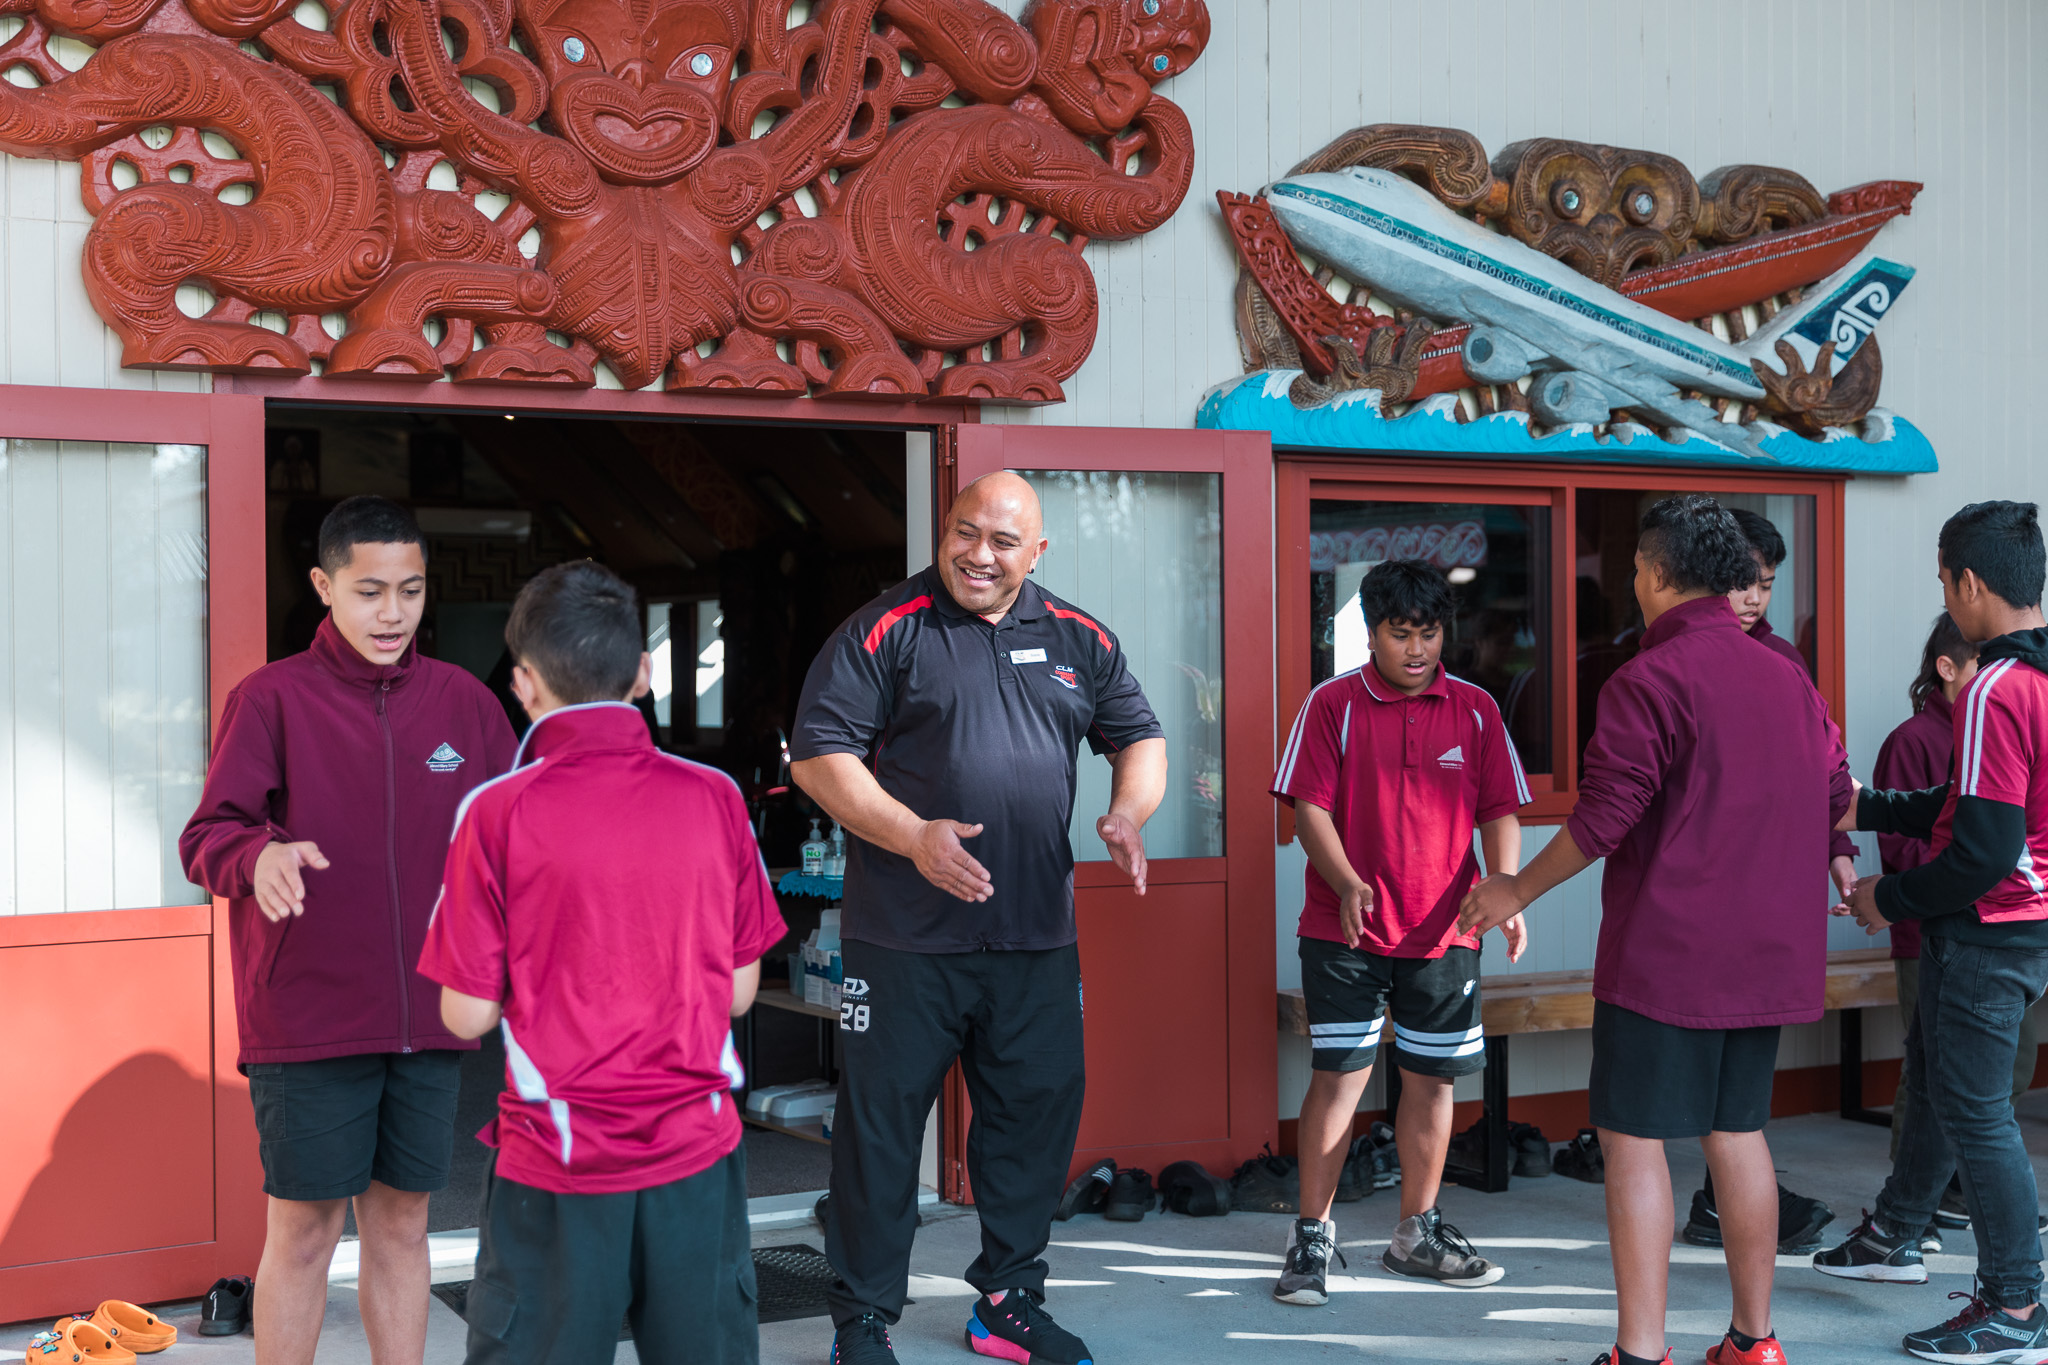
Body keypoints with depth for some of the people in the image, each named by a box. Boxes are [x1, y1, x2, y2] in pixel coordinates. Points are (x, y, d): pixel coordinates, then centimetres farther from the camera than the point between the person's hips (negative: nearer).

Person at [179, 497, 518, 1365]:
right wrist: (261, 854, -29)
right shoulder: (271, 699, -3)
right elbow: (205, 839, -7)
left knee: (402, 1220, 13)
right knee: (305, 1227, 3)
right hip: (305, 1020, -3)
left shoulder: (462, 699, 7)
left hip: (426, 1019, 3)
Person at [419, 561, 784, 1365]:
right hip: (695, 1149, 2)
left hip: (559, 1168, -2)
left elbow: (467, 1017, -8)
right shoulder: (715, 798, -3)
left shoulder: (498, 813, -10)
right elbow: (739, 990, 3)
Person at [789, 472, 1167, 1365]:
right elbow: (818, 754, -9)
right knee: (881, 1121, 3)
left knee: (1038, 1115, 11)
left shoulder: (1079, 641, 10)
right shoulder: (885, 631, -4)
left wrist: (1127, 814, -3)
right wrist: (913, 837, -19)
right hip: (904, 938, -4)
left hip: (1038, 936, 4)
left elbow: (1140, 737, 18)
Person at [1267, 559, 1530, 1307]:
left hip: (1443, 930, 3)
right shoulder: (1333, 704, -2)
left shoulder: (1474, 709, 5)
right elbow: (1310, 805, -6)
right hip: (1345, 930, -3)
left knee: (1431, 1078, 9)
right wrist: (1347, 884, -21)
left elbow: (1499, 811, 6)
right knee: (1338, 1075, -3)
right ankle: (1312, 1237, 7)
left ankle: (1418, 1232, 25)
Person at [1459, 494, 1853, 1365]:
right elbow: (1835, 796, 17)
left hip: (1666, 954, -8)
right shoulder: (1788, 679, 10)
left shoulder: (1649, 680, -14)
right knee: (1737, 1131, 16)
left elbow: (1603, 818, -16)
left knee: (1633, 1140, -2)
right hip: (1765, 952, 8)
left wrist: (1518, 889, -3)